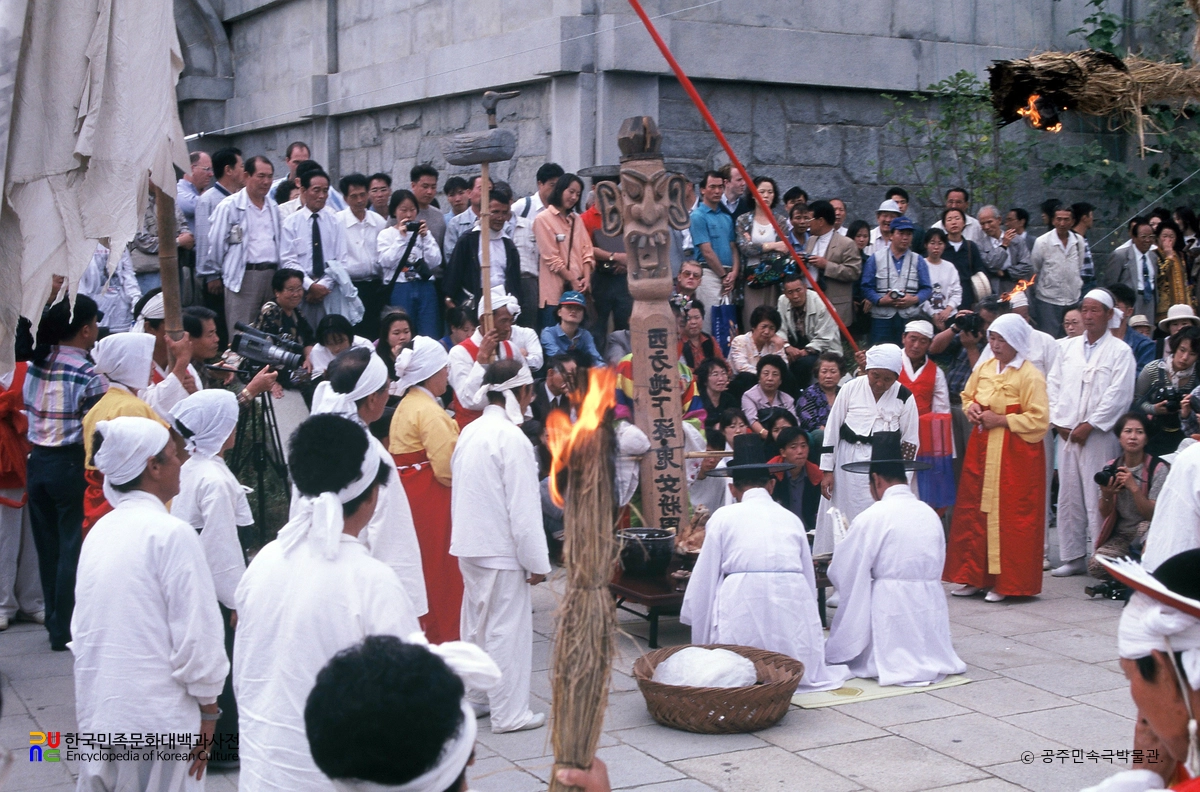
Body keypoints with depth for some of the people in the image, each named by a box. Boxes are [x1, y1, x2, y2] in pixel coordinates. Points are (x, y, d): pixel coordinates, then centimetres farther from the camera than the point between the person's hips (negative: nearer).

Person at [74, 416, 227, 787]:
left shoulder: (99, 531, 8)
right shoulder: (172, 534, -15)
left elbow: (82, 628, 15)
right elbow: (196, 634, -15)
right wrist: (208, 714, -4)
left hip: (97, 714, 7)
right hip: (156, 721, -7)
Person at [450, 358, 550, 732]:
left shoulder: (469, 433, 8)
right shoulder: (512, 439, -18)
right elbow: (523, 509, -18)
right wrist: (537, 562, -12)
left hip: (468, 546, 8)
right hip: (501, 551, -8)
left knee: (476, 624, 18)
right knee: (507, 629, 0)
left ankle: (474, 698, 29)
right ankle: (509, 712, 6)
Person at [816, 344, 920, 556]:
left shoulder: (905, 398, -4)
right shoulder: (851, 389, -4)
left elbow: (910, 442, 4)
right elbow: (832, 429, 2)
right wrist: (827, 470, 2)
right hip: (847, 464, 1)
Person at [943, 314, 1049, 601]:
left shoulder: (1030, 376, -11)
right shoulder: (984, 369, 9)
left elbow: (1038, 420, -15)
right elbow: (967, 396, 24)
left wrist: (1000, 420, -17)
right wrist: (971, 407, 2)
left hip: (1015, 455, -7)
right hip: (981, 448, 7)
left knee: (1009, 516, -3)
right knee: (974, 511, 8)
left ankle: (1006, 582, 6)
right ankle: (974, 576, 18)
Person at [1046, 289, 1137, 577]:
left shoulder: (1120, 352, -1)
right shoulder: (1069, 347, 15)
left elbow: (1118, 396, -9)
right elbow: (1053, 385, 13)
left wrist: (1088, 426, -12)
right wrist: (1059, 422, 1)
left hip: (1099, 436, -5)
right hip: (1067, 433, 5)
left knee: (1097, 499, -7)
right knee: (1068, 497, 8)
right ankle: (1073, 556, 16)